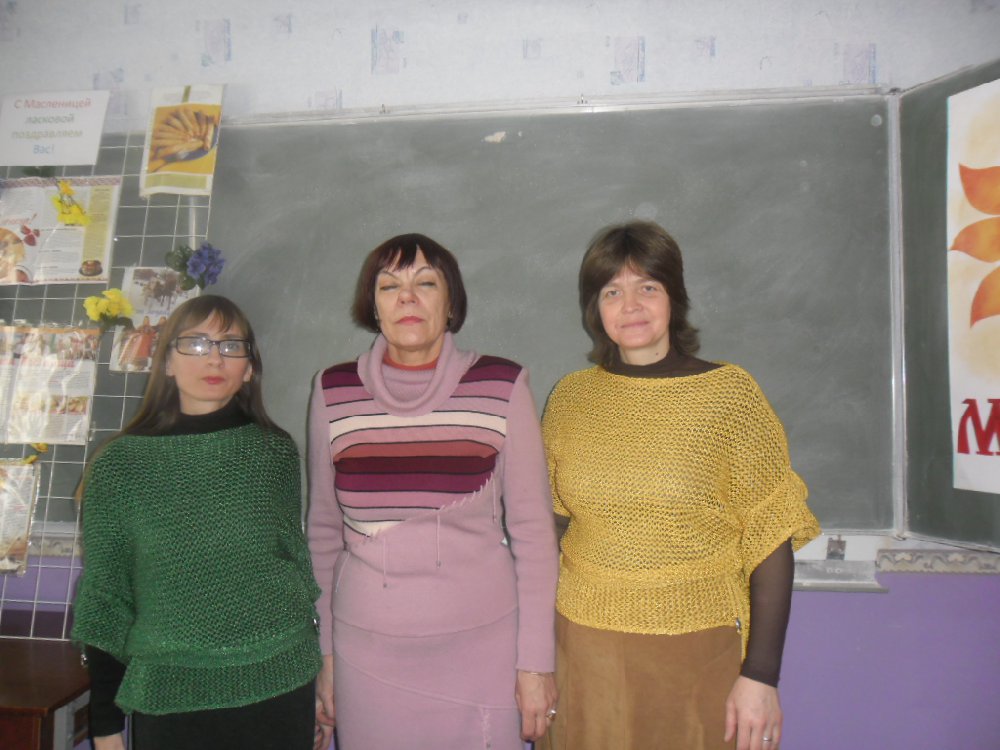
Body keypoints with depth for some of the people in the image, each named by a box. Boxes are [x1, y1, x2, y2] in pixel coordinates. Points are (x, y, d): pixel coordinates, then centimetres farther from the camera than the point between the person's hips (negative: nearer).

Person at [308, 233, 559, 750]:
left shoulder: (502, 387, -7)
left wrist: (536, 659, -2)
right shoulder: (334, 392, -1)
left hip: (480, 644, -1)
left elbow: (532, 529, -3)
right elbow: (323, 531, 7)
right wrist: (323, 653, 9)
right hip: (367, 651, 2)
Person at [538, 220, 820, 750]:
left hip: (698, 651, -2)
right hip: (584, 650, 3)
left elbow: (771, 541, -7)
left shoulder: (729, 393, -7)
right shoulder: (569, 397, 1)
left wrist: (761, 676, -11)